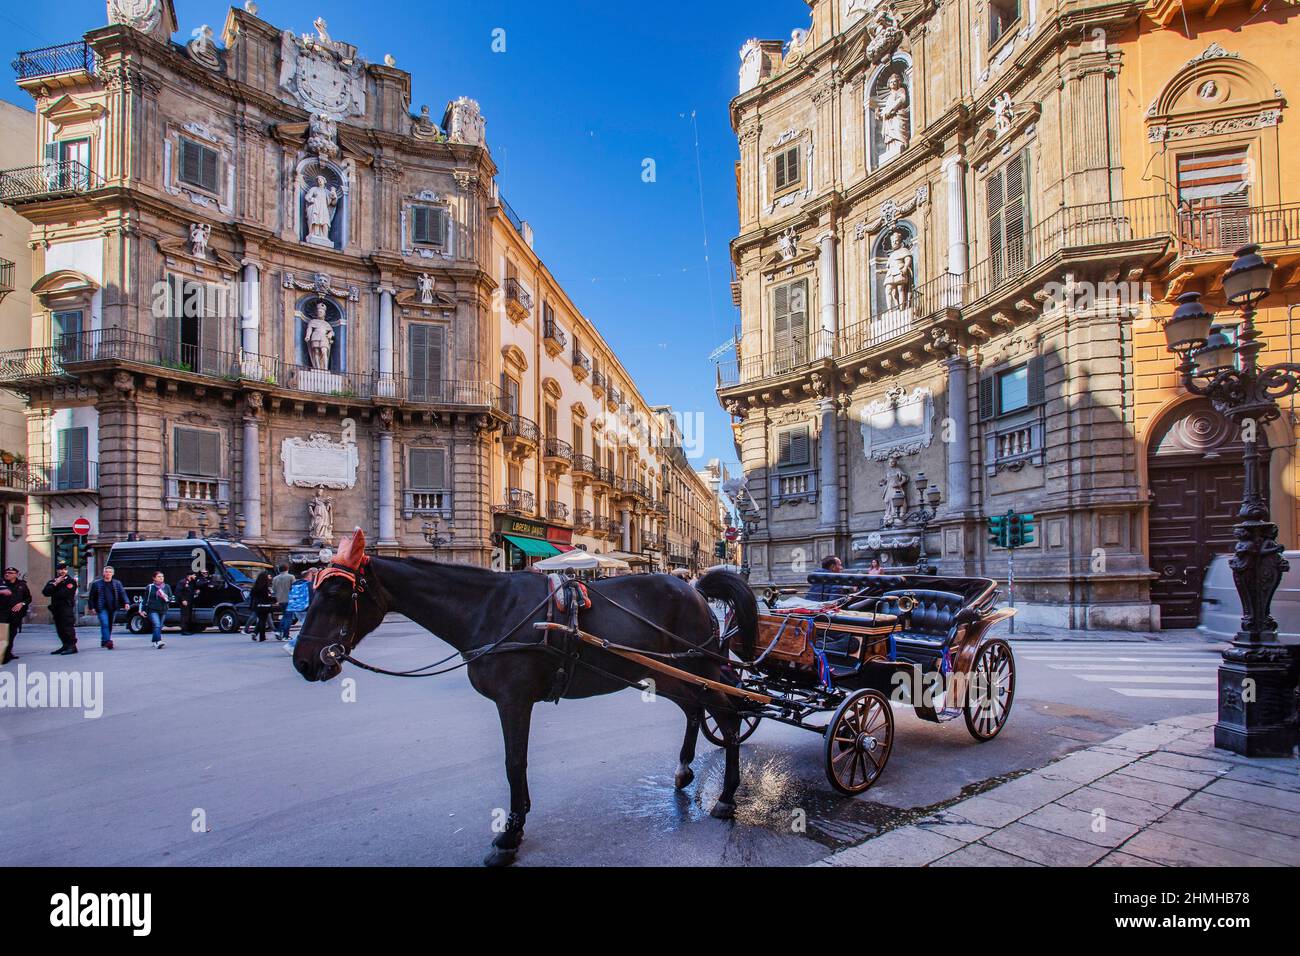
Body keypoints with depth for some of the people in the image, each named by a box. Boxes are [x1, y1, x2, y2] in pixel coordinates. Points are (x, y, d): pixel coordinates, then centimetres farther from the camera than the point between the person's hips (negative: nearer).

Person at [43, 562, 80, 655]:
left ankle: (72, 646, -12)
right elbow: (45, 592, 1)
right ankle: (65, 646, 18)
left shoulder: (71, 581, -3)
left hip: (67, 608, -7)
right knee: (60, 629, 10)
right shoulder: (52, 581, 16)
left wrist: (53, 594, 0)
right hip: (56, 608, 7)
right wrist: (55, 584, -9)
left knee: (68, 627, -12)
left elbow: (64, 594, -14)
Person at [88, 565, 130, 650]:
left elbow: (123, 593, 1)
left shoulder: (117, 583, 9)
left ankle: (104, 642, 26)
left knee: (110, 626, 11)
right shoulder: (97, 584, 5)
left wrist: (126, 602, -14)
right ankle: (107, 641, -23)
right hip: (102, 608, -3)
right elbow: (92, 596, 7)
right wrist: (92, 607, 0)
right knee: (105, 624, -16)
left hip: (113, 608, 3)